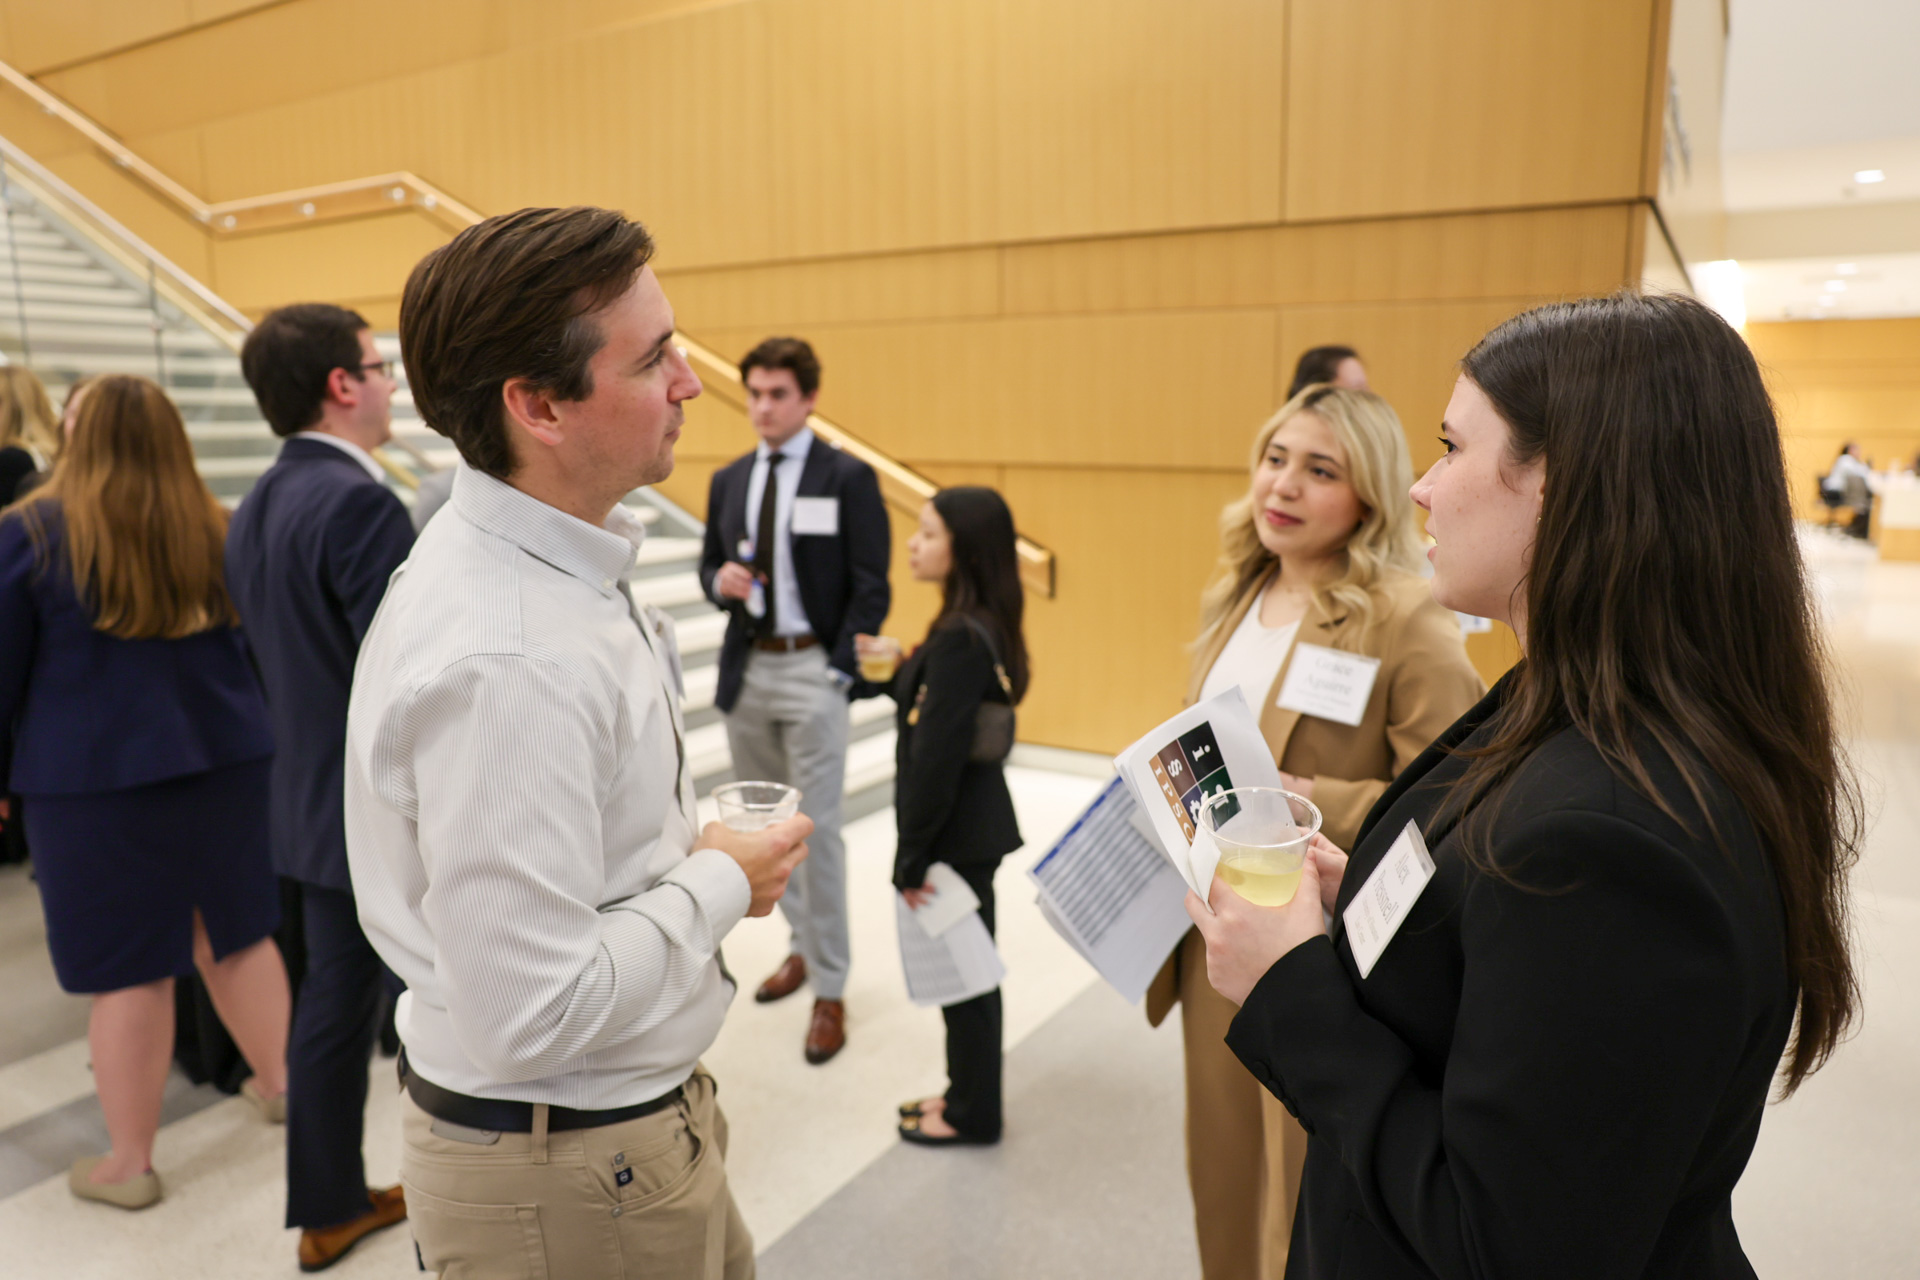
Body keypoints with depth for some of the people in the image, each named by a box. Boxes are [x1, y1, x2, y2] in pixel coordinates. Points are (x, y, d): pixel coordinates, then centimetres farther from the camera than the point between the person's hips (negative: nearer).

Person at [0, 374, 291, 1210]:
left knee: (127, 968, 5)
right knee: (234, 932, 18)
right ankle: (278, 1081, 33)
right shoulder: (217, 532, 1)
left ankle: (128, 1163, 20)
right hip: (223, 761, 4)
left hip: (97, 778, -3)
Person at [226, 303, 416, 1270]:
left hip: (315, 805, 9)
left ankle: (328, 1207, 35)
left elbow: (278, 658, 14)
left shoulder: (256, 508, 8)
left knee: (334, 1003, 19)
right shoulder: (361, 505, -22)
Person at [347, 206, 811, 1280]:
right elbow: (529, 1015, -29)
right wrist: (721, 882, -18)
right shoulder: (507, 664, -32)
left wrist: (689, 855, 2)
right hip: (568, 1184, -9)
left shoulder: (558, 565, 0)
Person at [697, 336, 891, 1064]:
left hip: (812, 670, -6)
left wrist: (839, 673, -13)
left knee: (817, 830, -5)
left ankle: (829, 989, 8)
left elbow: (871, 588, -7)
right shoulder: (728, 481, 11)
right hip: (746, 668, 6)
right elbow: (709, 568, 16)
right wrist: (721, 582, -8)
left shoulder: (849, 478, -5)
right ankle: (804, 944, 35)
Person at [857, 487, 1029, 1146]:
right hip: (973, 820, 9)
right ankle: (966, 1092, 38)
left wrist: (912, 857, -18)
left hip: (959, 829, -9)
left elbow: (938, 758, -23)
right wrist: (899, 665, 10)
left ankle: (973, 1115, 26)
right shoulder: (984, 628, 5)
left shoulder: (960, 639, -23)